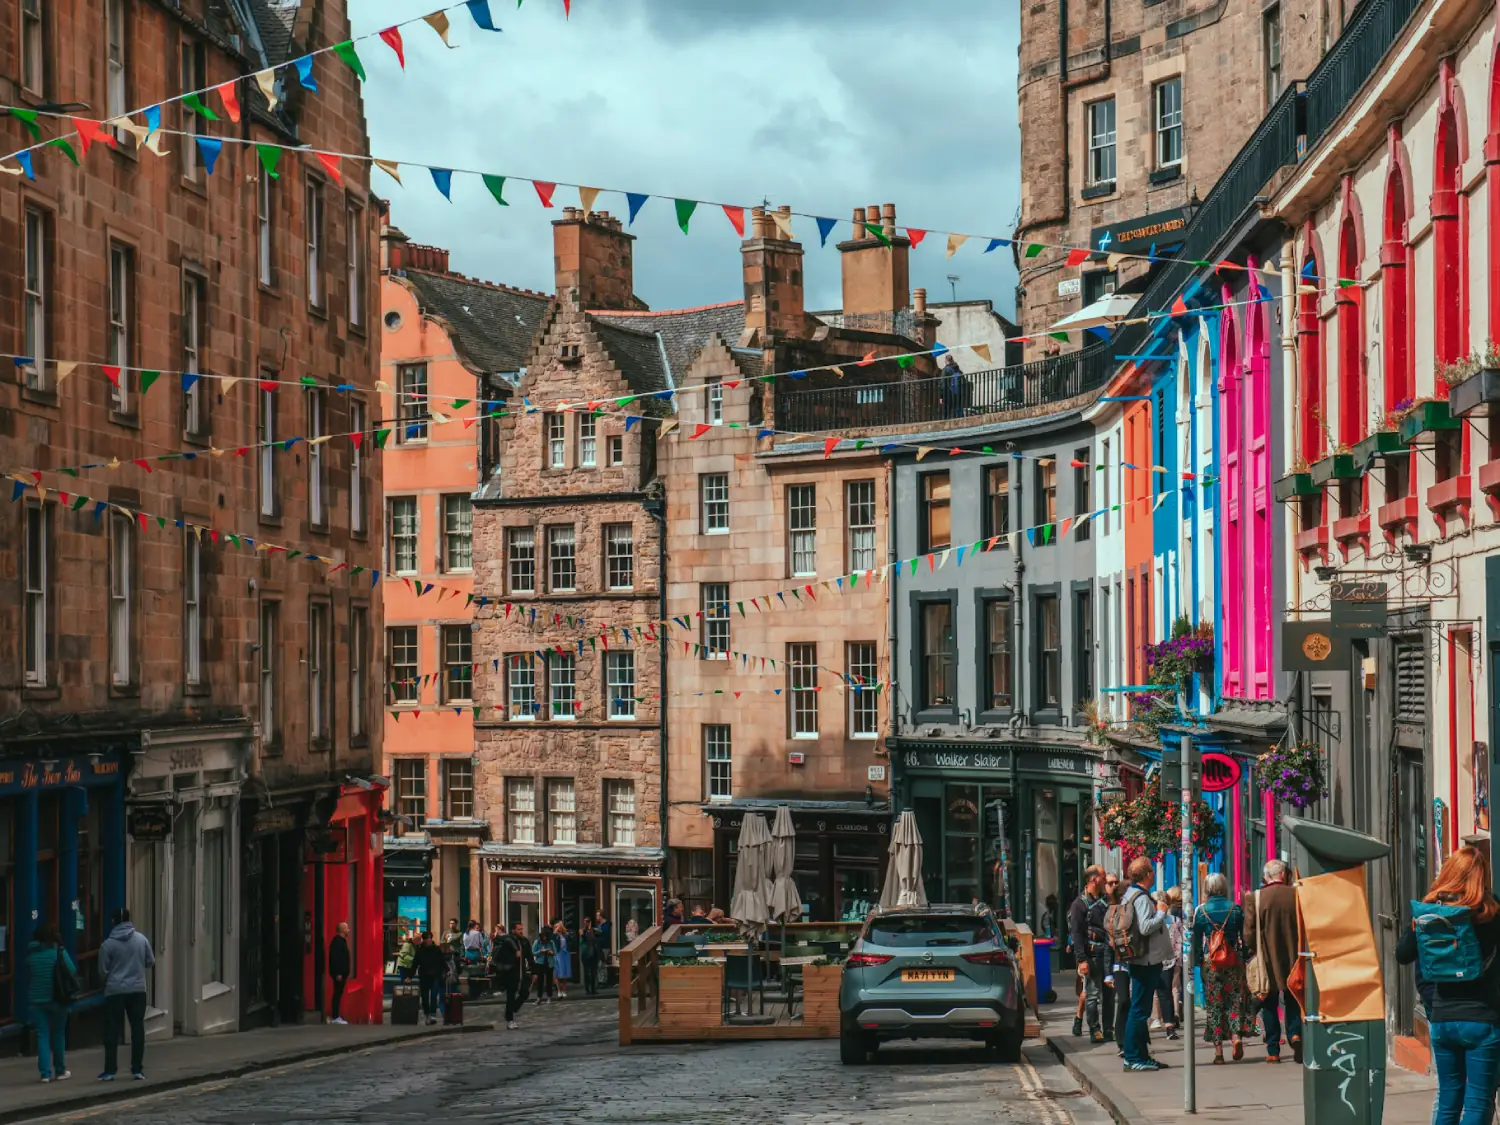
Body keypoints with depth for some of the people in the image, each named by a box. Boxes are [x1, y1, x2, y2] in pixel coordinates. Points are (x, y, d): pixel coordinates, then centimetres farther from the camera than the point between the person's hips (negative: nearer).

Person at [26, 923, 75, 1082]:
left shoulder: (31, 954, 1)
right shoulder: (58, 952, -7)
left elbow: (26, 977, 8)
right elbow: (73, 972, -6)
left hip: (36, 1000, 2)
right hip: (56, 999, -2)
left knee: (42, 1036, 3)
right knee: (58, 1035, 11)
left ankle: (46, 1073, -2)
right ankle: (60, 1071, 19)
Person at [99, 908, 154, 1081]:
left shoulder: (108, 944, -7)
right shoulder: (141, 939, -1)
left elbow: (103, 971, -2)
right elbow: (151, 961, 8)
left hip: (115, 991, -2)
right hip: (137, 990, 2)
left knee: (112, 1030, 3)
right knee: (137, 1028, 7)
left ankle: (109, 1071, 1)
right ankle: (137, 1070, 6)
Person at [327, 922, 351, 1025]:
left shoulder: (342, 941, 16)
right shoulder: (337, 941, -15)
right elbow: (335, 958, -22)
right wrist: (338, 973, -24)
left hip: (342, 973, 10)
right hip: (338, 973, -10)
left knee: (338, 994, 11)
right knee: (337, 994, -8)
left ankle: (336, 1016, 14)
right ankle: (335, 1017, -7)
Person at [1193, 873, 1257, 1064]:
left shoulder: (1201, 910, -1)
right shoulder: (1236, 908, 1)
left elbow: (1196, 939, 1)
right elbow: (1244, 936, 2)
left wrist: (1198, 962, 8)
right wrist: (1246, 957, 11)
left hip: (1210, 961, 0)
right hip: (1234, 960, 1)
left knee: (1214, 1004, 3)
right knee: (1236, 1000, 9)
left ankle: (1218, 1049, 0)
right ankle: (1237, 1035, -14)